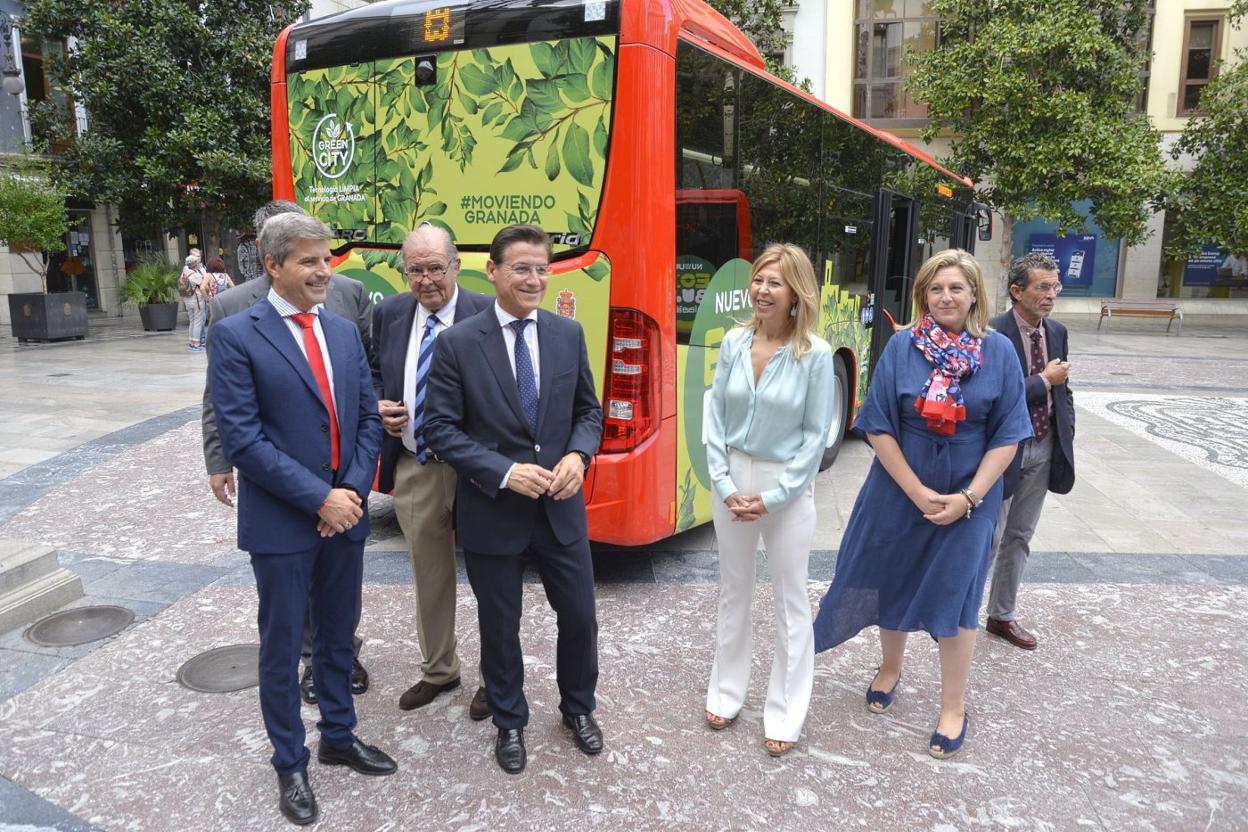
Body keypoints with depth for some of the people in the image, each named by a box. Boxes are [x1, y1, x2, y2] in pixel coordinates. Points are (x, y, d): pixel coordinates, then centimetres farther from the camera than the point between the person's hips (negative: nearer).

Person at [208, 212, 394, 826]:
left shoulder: (345, 331, 8)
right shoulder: (236, 335, -10)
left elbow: (368, 417, 7)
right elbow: (241, 437, -16)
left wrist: (354, 490, -7)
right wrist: (317, 498, -18)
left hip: (345, 514, 5)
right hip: (280, 522, -5)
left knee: (336, 636, 19)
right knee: (282, 648, 11)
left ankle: (339, 738, 39)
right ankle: (290, 764, 30)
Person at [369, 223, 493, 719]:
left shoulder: (486, 315, -11)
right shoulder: (390, 313, 5)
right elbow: (374, 375, 18)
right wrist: (379, 407, -3)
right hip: (412, 470, 5)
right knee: (429, 576, 18)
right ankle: (438, 670, 38)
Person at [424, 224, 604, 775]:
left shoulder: (569, 334, 1)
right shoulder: (456, 343, -9)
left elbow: (588, 410, 8)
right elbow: (441, 429, -10)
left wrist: (578, 455, -12)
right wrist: (505, 472, -20)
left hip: (560, 507, 3)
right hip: (492, 511, -2)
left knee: (579, 616, 14)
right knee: (500, 626, 14)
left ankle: (578, 708, 41)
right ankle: (509, 723, 39)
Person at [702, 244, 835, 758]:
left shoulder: (815, 353, -12)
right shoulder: (734, 343, -2)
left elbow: (816, 435, -10)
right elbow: (715, 418, 1)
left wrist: (773, 496, -14)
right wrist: (725, 484, -8)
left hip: (788, 488, -3)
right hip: (732, 481, 4)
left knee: (791, 602, 9)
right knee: (734, 592, 17)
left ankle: (785, 714, 24)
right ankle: (726, 692, 34)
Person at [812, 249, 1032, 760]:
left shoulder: (999, 352, -6)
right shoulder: (902, 347, -7)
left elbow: (1007, 436, -4)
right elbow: (879, 427, -8)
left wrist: (967, 497, -12)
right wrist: (918, 493, -12)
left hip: (968, 499, -1)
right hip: (900, 492, 1)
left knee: (954, 596, 5)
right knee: (893, 583, 14)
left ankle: (954, 707, 23)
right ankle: (890, 669, 41)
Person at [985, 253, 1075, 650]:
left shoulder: (1057, 332, 7)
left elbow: (1062, 391, 13)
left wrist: (1065, 443, 5)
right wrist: (1044, 380, -16)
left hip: (1042, 451, 7)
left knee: (1019, 538, 16)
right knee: (988, 539, 1)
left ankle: (1002, 616, 30)